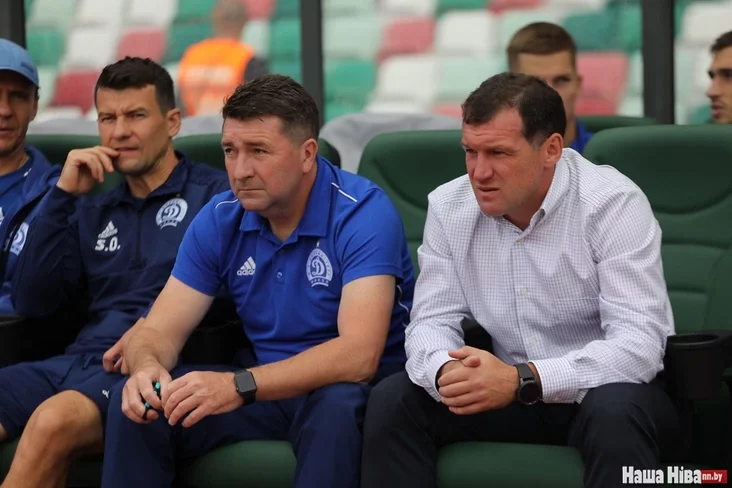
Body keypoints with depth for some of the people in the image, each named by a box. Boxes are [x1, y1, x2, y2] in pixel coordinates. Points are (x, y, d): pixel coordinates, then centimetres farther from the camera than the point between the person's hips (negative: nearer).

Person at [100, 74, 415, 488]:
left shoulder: (363, 213, -19)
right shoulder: (219, 220, -2)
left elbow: (359, 354, -31)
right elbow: (159, 331, -2)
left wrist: (239, 386, -42)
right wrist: (147, 367, -28)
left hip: (353, 392, -5)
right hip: (269, 390, 5)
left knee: (336, 406, -38)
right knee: (134, 400, -16)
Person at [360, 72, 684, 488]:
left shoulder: (613, 204, -18)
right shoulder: (449, 207, -3)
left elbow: (639, 343, -26)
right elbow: (433, 321, -2)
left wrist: (521, 380, -37)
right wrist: (446, 371, -28)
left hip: (607, 389, -4)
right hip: (508, 391, 5)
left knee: (615, 411, -38)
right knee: (392, 401, -16)